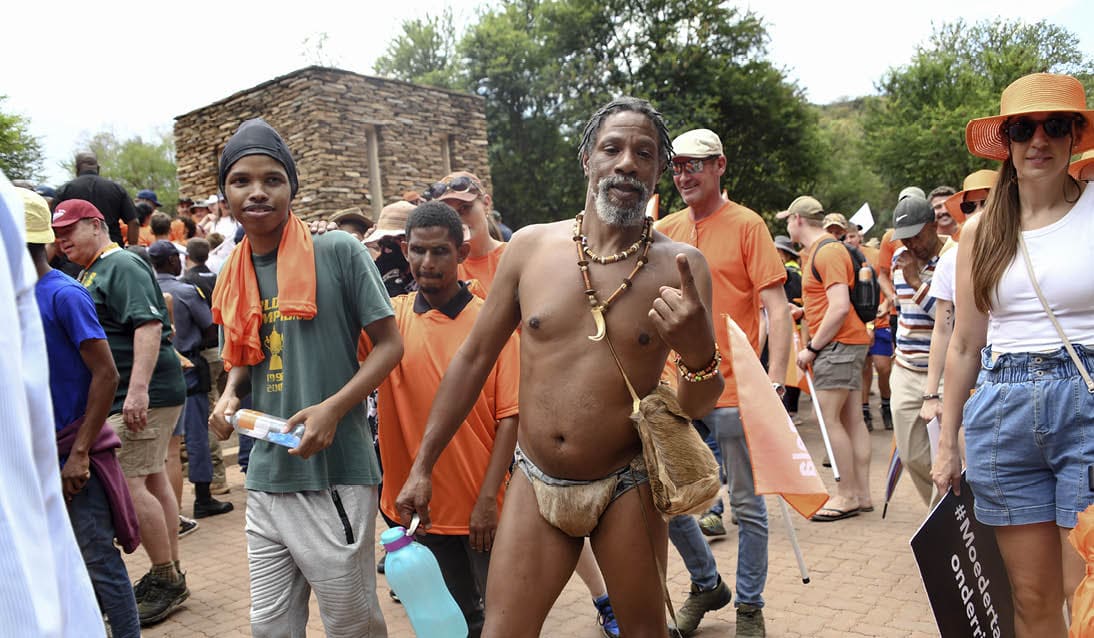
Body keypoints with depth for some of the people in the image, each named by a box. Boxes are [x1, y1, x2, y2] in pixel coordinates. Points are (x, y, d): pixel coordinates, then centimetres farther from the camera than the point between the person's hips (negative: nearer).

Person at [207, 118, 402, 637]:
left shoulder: (337, 252, -8)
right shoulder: (233, 278, 9)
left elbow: (389, 344, -7)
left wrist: (332, 408, -20)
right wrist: (229, 394, 0)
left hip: (336, 476, -5)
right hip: (266, 478, 5)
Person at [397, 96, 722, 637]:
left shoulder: (680, 266, -7)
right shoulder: (532, 246, -3)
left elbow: (698, 408, -5)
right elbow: (475, 356, 4)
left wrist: (699, 354, -29)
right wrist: (422, 466, 7)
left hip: (626, 488, -1)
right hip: (536, 481, 1)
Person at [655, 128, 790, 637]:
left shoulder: (746, 225, -5)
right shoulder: (664, 231, 8)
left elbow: (776, 309, -8)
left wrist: (775, 381, -16)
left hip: (733, 391, -4)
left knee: (747, 507, 7)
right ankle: (706, 584, 34)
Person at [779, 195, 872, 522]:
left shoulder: (827, 251, -14)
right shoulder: (814, 251, 18)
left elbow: (840, 307, -21)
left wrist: (812, 347, -17)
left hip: (840, 343, -10)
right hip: (846, 343, 10)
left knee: (828, 417, -8)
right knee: (851, 418, 9)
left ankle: (848, 495, -1)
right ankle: (861, 494, 14)